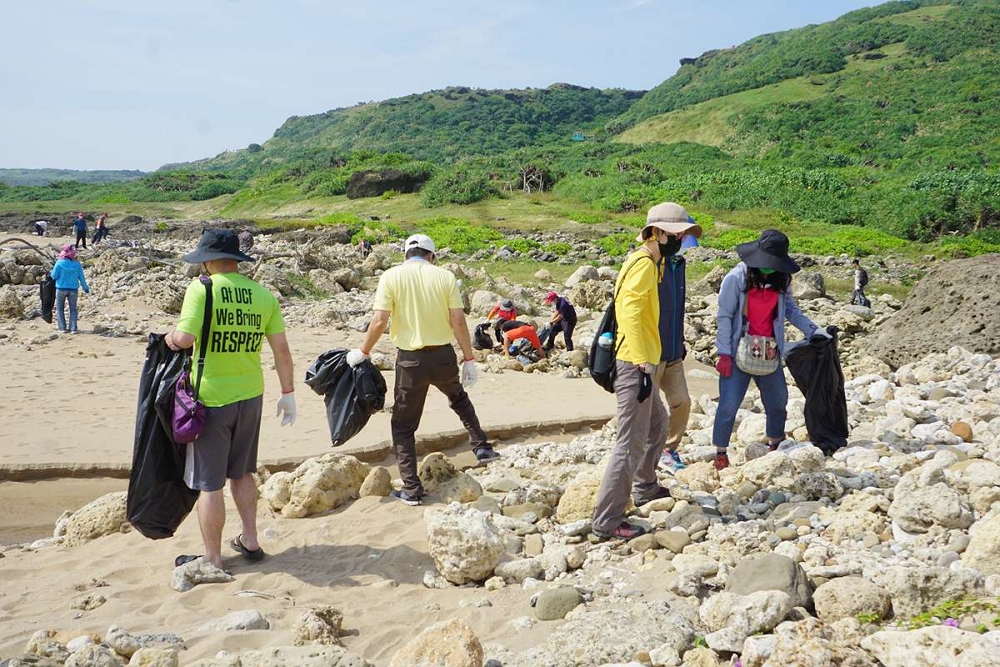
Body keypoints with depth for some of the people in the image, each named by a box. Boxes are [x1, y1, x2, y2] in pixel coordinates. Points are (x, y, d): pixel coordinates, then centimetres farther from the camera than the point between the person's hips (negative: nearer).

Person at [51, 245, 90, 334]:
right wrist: (86, 288, 12)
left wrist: (51, 273, 14)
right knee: (73, 309, 13)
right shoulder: (77, 264, -7)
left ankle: (62, 327, 10)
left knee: (60, 308, 14)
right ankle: (73, 328, 8)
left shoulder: (59, 263, -14)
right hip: (73, 289, 2)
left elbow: (54, 276, -9)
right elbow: (81, 277, 0)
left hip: (61, 289, -2)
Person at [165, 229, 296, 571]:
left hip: (211, 398, -5)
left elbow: (185, 338, -21)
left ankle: (213, 560, 15)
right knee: (241, 472, 23)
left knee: (209, 482, 6)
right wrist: (288, 393, 11)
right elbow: (281, 349, 2)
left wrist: (171, 337, 2)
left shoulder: (202, 288, -12)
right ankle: (250, 541, 31)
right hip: (250, 396, 5)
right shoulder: (263, 294, 1)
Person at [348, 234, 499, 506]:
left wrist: (363, 352, 4)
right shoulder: (444, 276, 0)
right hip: (443, 355, 2)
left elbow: (379, 322, -10)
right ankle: (482, 447, 28)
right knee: (459, 398, 34)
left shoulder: (391, 276, -4)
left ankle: (412, 489, 11)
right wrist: (469, 359, 2)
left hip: (410, 360, -2)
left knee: (403, 425, 11)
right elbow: (458, 322, -4)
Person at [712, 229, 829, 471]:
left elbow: (790, 309, 13)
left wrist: (813, 330, 3)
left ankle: (776, 445, 35)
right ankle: (721, 453, 9)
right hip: (739, 351, -5)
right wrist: (724, 354, -13)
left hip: (769, 352, 5)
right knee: (729, 404, -6)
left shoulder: (780, 279, 2)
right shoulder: (736, 278, -13)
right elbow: (724, 316, -10)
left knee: (778, 401, 15)